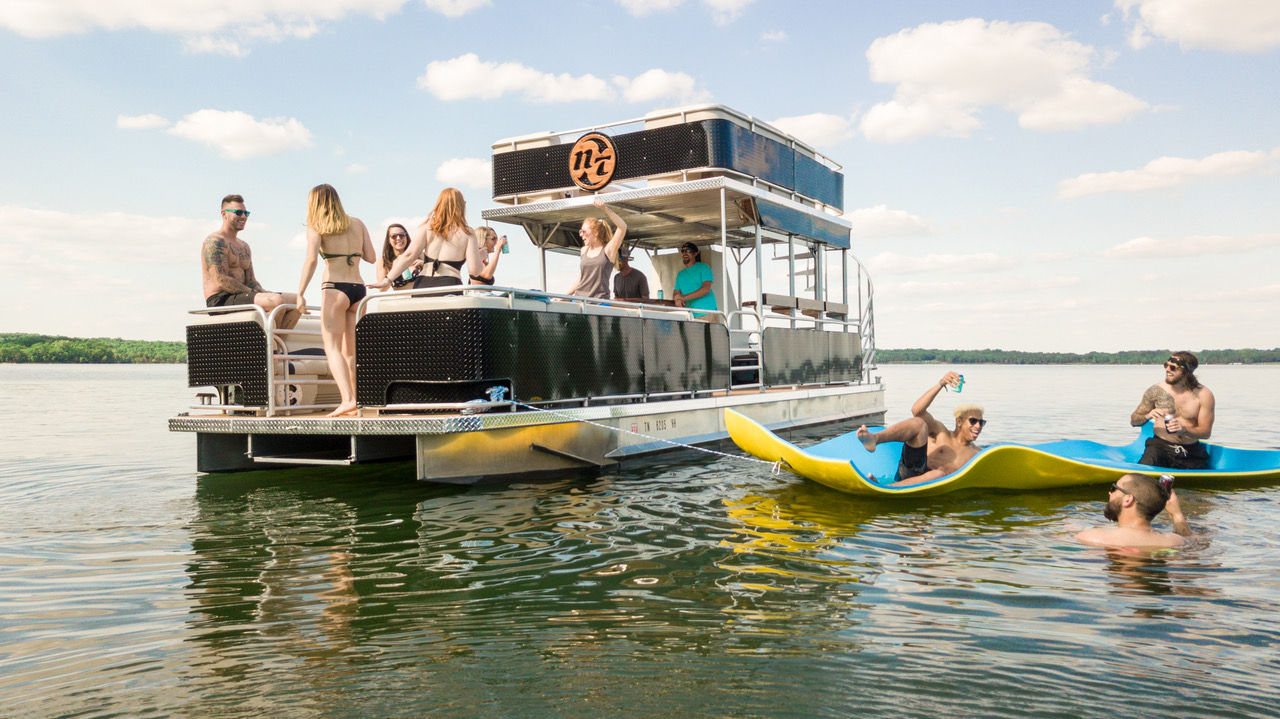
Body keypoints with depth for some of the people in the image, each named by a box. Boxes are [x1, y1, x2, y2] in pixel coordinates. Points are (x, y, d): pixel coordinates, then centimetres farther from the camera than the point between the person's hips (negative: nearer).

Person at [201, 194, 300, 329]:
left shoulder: (244, 246, 24)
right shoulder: (215, 242, -6)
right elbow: (221, 281, -16)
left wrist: (265, 293, -1)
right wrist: (254, 294, -16)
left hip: (240, 297, 9)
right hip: (220, 301, -9)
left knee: (296, 301, -5)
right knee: (277, 301, -30)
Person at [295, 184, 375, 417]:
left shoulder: (317, 227, 2)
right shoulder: (357, 223, 14)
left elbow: (311, 259, -12)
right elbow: (371, 257, 11)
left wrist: (300, 293, -14)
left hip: (335, 289, -5)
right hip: (359, 289, 5)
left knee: (333, 348, -5)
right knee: (351, 351, 12)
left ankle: (347, 399, -20)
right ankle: (358, 399, 9)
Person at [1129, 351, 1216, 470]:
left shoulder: (1203, 395, 0)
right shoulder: (1156, 391, 1)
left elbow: (1206, 432, -2)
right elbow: (1133, 421, 6)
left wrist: (1184, 429, -22)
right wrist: (1148, 416, -16)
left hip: (1191, 451, 2)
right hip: (1160, 445, -2)